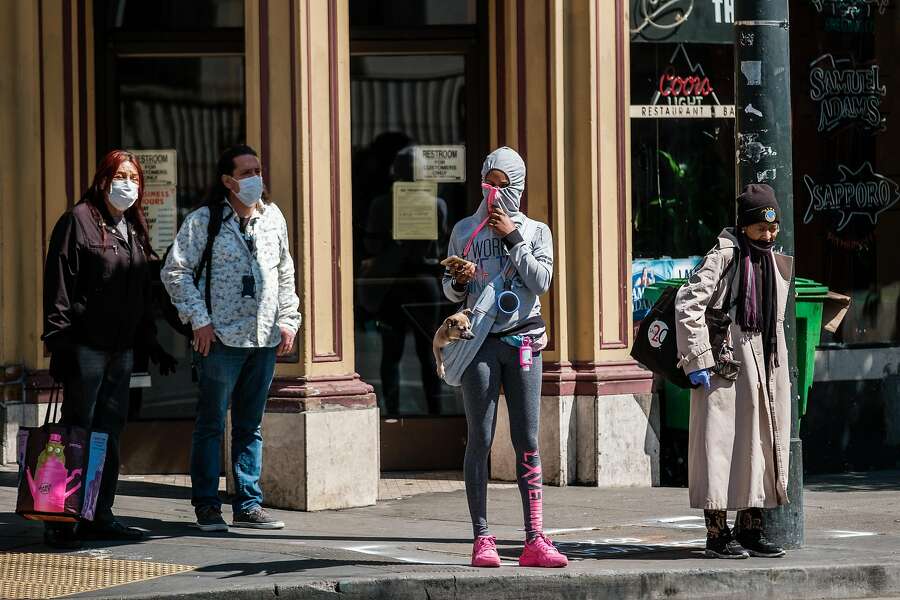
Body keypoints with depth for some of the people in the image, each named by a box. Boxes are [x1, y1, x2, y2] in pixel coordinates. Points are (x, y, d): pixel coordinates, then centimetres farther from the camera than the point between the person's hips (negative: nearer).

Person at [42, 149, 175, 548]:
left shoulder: (135, 229, 18)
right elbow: (59, 285, -10)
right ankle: (59, 522, -5)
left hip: (122, 348, 7)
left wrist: (150, 343, 20)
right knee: (77, 433, -7)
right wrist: (59, 340, -16)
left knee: (110, 433, 8)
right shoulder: (78, 221, -5)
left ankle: (99, 517, 14)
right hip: (85, 346, -7)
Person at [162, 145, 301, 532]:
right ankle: (206, 505, 7)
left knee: (250, 426, 10)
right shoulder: (203, 221, -5)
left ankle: (248, 505, 15)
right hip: (221, 338, -5)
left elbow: (285, 273, 21)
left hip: (265, 340, 5)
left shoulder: (273, 218, 12)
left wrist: (287, 319, 13)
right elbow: (175, 271, -6)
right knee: (211, 424, 0)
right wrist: (199, 319, -11)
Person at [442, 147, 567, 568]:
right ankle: (482, 539, -3)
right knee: (480, 440, -4)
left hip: (523, 340, 0)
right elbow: (451, 293, 16)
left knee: (527, 443, -2)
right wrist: (458, 281, -6)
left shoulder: (535, 231, 10)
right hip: (479, 341, 0)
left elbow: (541, 281, -5)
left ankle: (534, 541, -4)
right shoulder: (464, 230, 11)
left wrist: (513, 237, -7)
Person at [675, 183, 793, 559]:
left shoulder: (777, 263, 14)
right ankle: (717, 533, -2)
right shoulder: (724, 257, -10)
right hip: (724, 369, -8)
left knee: (762, 445, 8)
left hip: (764, 369, 8)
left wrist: (780, 368, 21)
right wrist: (697, 360, -19)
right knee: (721, 446, -6)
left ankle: (750, 528, 17)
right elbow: (687, 303, -17)